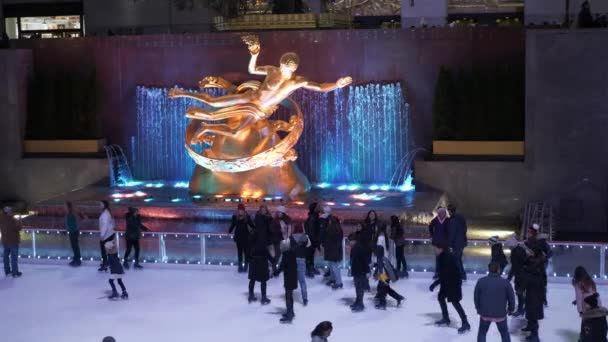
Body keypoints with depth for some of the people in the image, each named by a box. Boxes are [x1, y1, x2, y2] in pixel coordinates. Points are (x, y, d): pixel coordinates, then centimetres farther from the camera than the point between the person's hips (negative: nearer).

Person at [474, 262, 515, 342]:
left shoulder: (481, 281, -6)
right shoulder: (505, 282, -10)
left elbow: (476, 296, 3)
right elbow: (511, 298, -2)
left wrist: (478, 308, 21)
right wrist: (511, 309, 16)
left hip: (485, 313, 1)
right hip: (500, 314, -1)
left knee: (482, 332, 20)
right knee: (504, 333, 20)